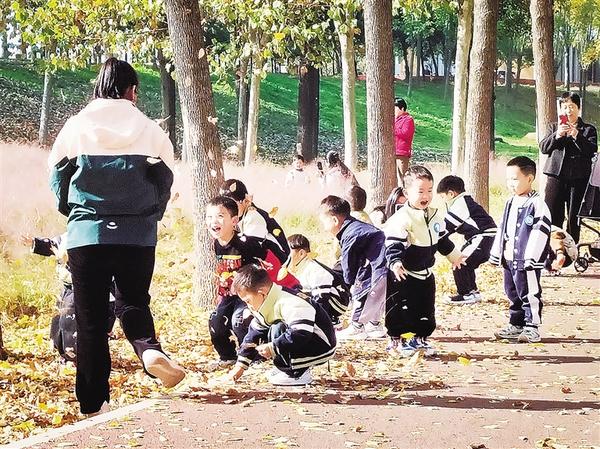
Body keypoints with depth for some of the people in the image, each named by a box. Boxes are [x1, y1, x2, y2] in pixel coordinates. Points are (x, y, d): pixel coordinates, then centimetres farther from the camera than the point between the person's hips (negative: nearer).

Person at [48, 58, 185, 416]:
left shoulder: (76, 127, 0)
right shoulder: (151, 131, 1)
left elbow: (58, 178, 7)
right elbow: (165, 182, 6)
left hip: (86, 235, 0)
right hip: (138, 236, 0)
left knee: (91, 318, 7)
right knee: (133, 302, 17)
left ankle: (94, 402, 7)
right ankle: (150, 350, -14)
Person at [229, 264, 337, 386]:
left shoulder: (287, 304, -28)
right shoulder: (267, 306, 4)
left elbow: (302, 333, -38)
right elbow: (254, 334, 12)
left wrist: (272, 347, -33)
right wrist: (241, 364, 10)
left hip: (322, 347, -10)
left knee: (277, 330, -28)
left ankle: (299, 374, -16)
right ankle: (287, 368, 10)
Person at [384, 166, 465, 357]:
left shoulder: (435, 216, 4)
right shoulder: (401, 219, -22)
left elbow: (442, 240, 20)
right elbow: (393, 245, -29)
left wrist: (454, 256, 28)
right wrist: (395, 263, -44)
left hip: (425, 274, 7)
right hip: (403, 276, -7)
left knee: (426, 309, 13)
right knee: (400, 310, -2)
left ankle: (420, 339, 28)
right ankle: (396, 341, 12)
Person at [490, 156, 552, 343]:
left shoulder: (537, 204, -14)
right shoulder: (511, 203, 13)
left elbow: (540, 232, -17)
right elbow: (502, 230, 20)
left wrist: (531, 258, -20)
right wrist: (496, 254, 18)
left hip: (527, 261, -9)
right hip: (509, 259, 9)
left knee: (529, 294, -2)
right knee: (513, 293, 15)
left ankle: (532, 328, 5)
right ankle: (516, 325, 26)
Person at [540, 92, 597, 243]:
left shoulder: (588, 129, 9)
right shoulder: (554, 127, 17)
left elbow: (592, 150, -7)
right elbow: (543, 147, 5)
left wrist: (577, 136, -19)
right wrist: (557, 135, -11)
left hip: (578, 178, -2)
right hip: (556, 176, 2)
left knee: (574, 217, 3)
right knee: (552, 215, -3)